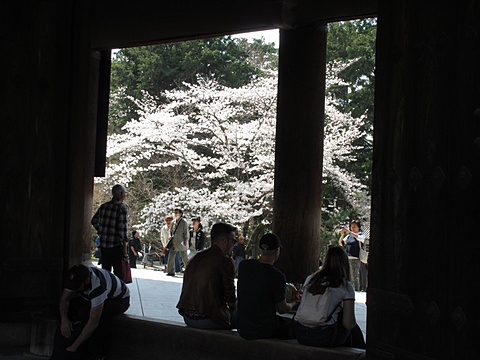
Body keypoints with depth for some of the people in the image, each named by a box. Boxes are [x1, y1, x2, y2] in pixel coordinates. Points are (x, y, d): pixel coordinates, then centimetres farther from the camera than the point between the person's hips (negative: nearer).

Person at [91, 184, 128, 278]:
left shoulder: (103, 206, 7)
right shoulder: (121, 207, -13)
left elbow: (94, 221, 18)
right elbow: (122, 228, -16)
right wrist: (125, 247, -13)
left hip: (103, 244, 6)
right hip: (116, 245, -6)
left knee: (105, 271, 14)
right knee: (118, 273, -2)